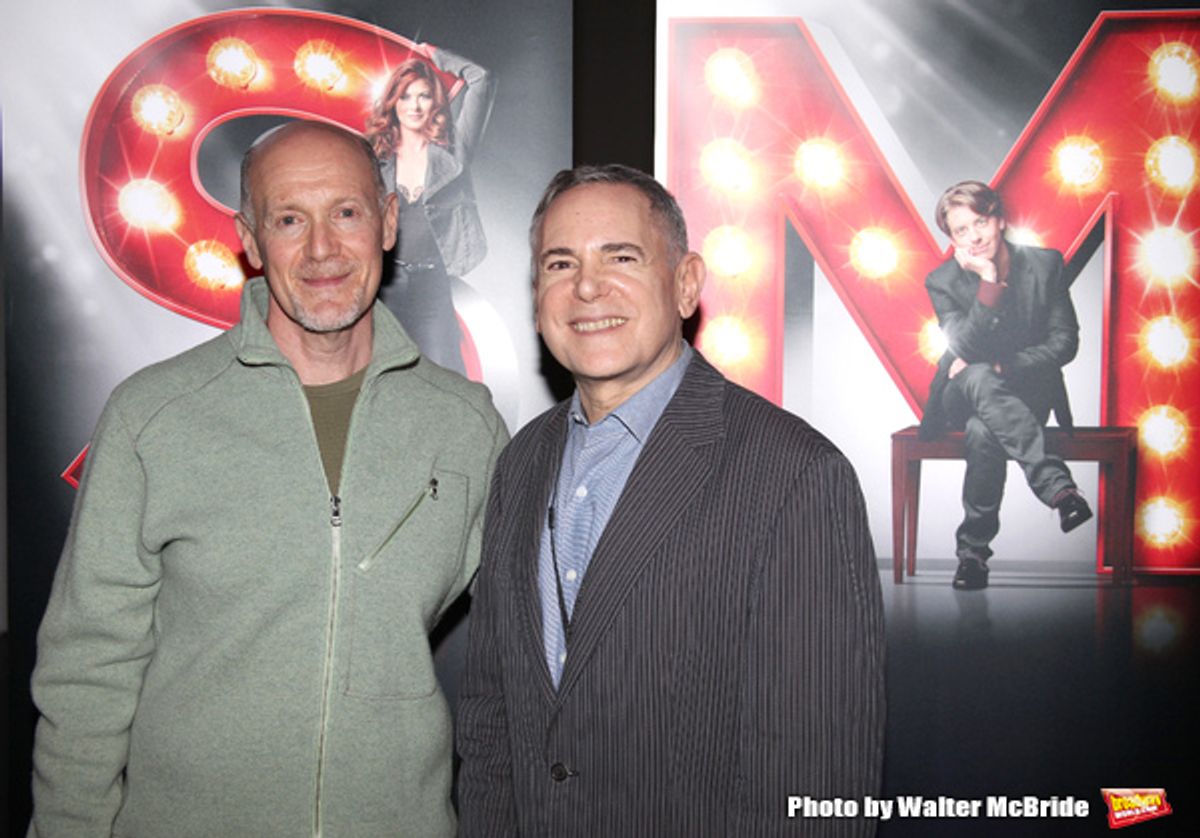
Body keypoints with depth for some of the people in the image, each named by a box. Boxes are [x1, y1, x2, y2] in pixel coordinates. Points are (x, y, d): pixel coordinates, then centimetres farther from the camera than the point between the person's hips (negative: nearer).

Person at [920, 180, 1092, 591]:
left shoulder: (1045, 264, -2)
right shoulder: (942, 281, -5)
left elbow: (1065, 342, -3)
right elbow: (966, 349, -19)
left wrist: (1002, 366, -17)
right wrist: (989, 281, -28)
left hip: (1026, 394, 0)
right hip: (963, 399, 0)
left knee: (982, 431, -36)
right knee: (977, 378, -39)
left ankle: (974, 548, -25)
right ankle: (1059, 486, -46)